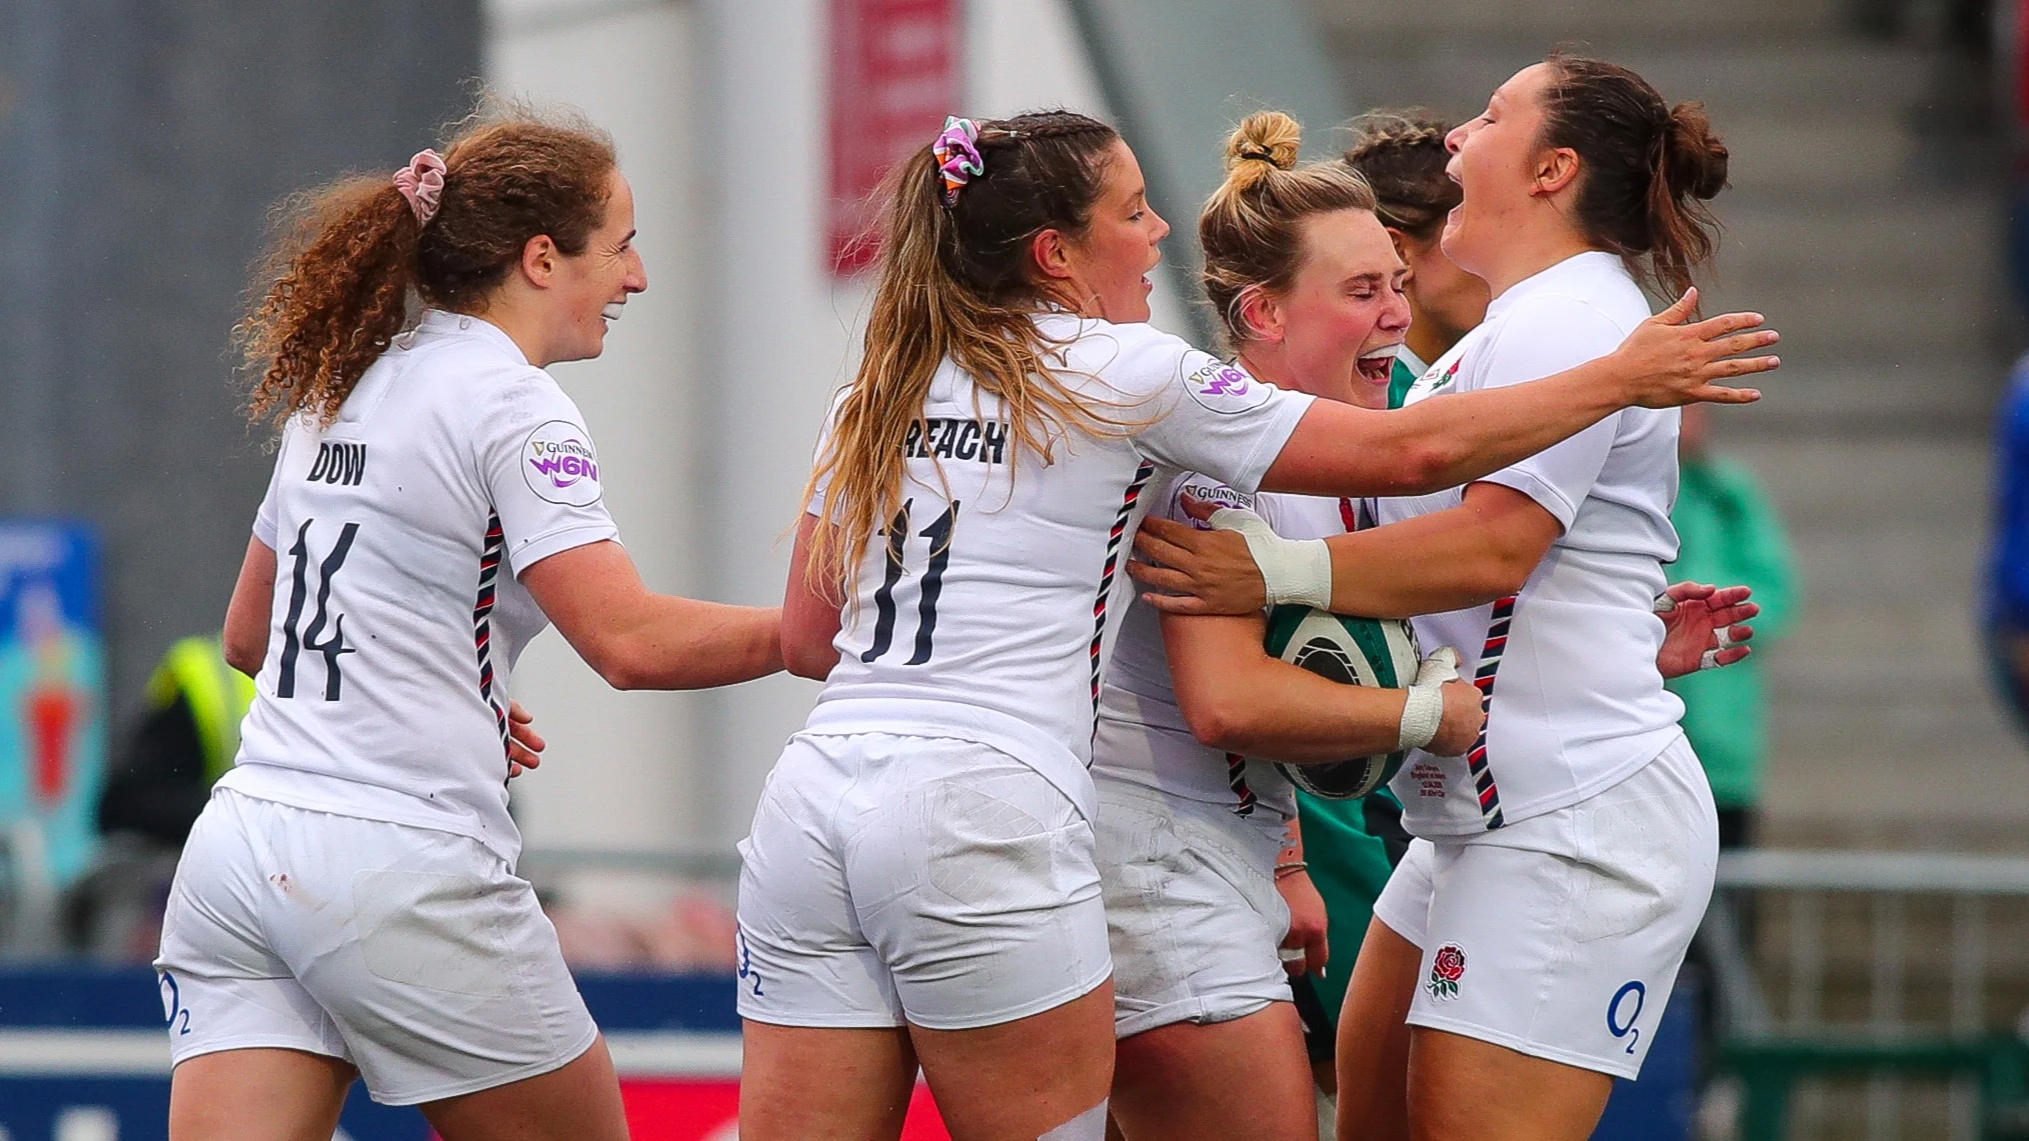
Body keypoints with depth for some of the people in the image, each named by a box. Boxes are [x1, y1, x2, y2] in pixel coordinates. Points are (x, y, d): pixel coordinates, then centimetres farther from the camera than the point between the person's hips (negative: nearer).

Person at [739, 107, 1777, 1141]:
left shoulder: (878, 393, 17)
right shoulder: (1125, 374, 1)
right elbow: (1412, 451, 2)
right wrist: (1622, 378, 12)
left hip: (808, 802, 6)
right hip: (980, 814, -6)